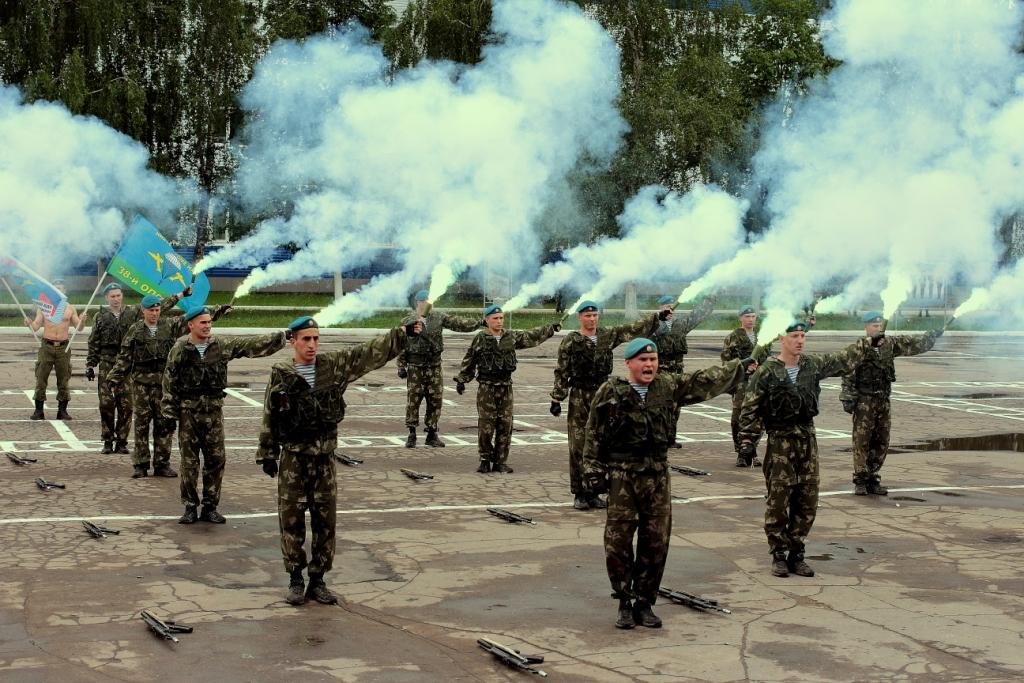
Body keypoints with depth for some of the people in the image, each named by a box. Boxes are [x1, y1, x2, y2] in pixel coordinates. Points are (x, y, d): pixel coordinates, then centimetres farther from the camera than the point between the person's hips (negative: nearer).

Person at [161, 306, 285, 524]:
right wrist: (169, 415, -3)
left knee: (216, 460, 4)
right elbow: (169, 384, -1)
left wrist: (282, 337, -13)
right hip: (188, 411, -2)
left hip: (214, 411, 2)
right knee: (189, 462, 3)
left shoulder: (223, 346, 1)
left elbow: (253, 345, -2)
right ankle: (190, 508, 14)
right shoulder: (180, 349, -3)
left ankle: (210, 508, 15)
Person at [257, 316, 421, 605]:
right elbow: (269, 419, 4)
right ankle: (296, 580, 13)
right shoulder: (280, 376, -2)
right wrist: (267, 456, 4)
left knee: (325, 521, 5)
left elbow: (373, 352, -2)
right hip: (293, 458, -2)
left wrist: (405, 333, -12)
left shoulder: (335, 365, 1)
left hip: (325, 457, 2)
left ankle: (317, 581, 16)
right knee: (292, 519, 2)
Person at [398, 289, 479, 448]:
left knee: (435, 400, 3)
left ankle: (432, 434, 13)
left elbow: (458, 324, 2)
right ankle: (412, 434, 8)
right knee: (413, 400, -2)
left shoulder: (439, 317, 6)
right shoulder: (408, 322, 1)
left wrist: (478, 323, -9)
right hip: (415, 365, -2)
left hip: (434, 365, 2)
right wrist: (401, 367, -1)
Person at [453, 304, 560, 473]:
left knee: (505, 426, 3)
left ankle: (500, 462, 11)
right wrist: (461, 379, 5)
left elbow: (532, 336, 20)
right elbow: (469, 362, 6)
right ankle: (485, 461, 9)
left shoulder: (512, 337, 8)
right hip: (486, 388, -4)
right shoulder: (480, 339, -1)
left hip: (506, 387, 4)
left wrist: (551, 328, 20)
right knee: (485, 426, -5)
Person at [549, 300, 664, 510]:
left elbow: (635, 329, 5)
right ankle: (579, 494, 4)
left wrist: (658, 318, -5)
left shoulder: (608, 335, 6)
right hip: (579, 397, -4)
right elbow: (561, 373, -2)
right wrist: (556, 399, -5)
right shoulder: (570, 341, -4)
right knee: (578, 446, -3)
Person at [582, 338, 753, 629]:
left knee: (656, 544, 5)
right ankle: (624, 604, 11)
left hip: (658, 476, 3)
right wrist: (593, 472, -4)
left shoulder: (669, 386, 6)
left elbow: (706, 380, 16)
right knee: (618, 543, -2)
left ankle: (645, 603, 17)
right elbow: (594, 436, 0)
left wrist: (740, 366, 22)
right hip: (622, 477, -3)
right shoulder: (610, 393, -4)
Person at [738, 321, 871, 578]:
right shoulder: (767, 372, -7)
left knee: (807, 501, 6)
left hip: (807, 439, 5)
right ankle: (779, 556, 7)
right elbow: (749, 409, -6)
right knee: (778, 500, -3)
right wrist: (746, 440, -11)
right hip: (780, 441, -5)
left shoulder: (813, 364, 7)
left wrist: (869, 342, 25)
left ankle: (796, 555, 16)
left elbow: (844, 360, 22)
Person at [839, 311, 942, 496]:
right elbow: (848, 376, -8)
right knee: (862, 441, -3)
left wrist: (932, 336, -1)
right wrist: (847, 398, -12)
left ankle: (873, 480, 17)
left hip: (883, 401, 6)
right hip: (864, 402, -6)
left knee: (881, 443, 8)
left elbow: (915, 345, 10)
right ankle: (860, 482, 3)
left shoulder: (891, 344, 8)